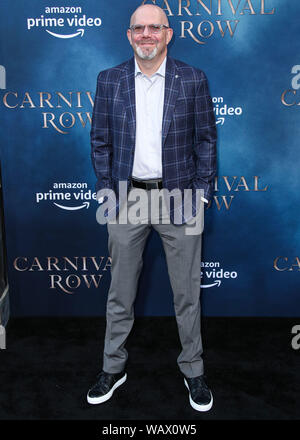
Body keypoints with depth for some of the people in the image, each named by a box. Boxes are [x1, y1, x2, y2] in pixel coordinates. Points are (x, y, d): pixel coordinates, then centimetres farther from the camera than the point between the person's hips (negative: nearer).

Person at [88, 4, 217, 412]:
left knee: (188, 292, 8)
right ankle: (114, 368, 30)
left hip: (179, 197, -1)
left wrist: (202, 191, -4)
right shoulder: (109, 80, 5)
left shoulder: (193, 80, 2)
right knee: (120, 292, 11)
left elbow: (206, 138, 3)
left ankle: (193, 370, 28)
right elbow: (100, 141, 7)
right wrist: (105, 189, -1)